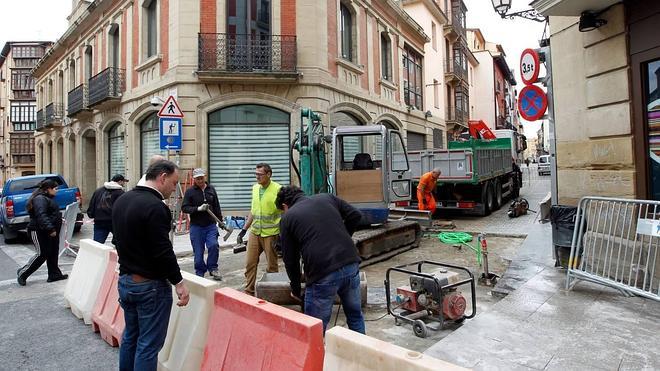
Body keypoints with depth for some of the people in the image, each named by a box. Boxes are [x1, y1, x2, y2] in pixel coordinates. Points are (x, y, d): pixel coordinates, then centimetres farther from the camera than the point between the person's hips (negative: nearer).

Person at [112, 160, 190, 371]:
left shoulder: (121, 201, 7)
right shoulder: (155, 206, -22)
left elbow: (120, 239, 16)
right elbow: (163, 252, -23)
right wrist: (179, 282, -14)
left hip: (125, 280, 9)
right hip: (150, 286, -9)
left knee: (130, 337, 21)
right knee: (148, 345, 3)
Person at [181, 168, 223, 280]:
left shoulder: (211, 189, 9)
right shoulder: (190, 191, -1)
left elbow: (216, 206, 15)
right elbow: (184, 208, -6)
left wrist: (220, 220, 15)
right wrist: (198, 208, -20)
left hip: (211, 225, 2)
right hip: (196, 226, -2)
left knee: (213, 245, -16)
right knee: (198, 251, 3)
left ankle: (213, 268, 6)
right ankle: (200, 273, 21)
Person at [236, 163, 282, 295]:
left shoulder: (278, 189, -11)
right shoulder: (255, 188, 9)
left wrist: (281, 236, -15)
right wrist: (244, 230, 15)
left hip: (271, 234, -6)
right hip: (254, 232, 6)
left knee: (271, 266, 6)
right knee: (250, 263, 9)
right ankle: (249, 292, 22)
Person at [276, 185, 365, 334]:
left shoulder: (287, 218, 9)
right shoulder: (326, 197, 16)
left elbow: (290, 258, 12)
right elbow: (355, 215, 12)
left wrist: (295, 288, 25)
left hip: (323, 274, -4)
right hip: (351, 266, 4)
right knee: (355, 316, 25)